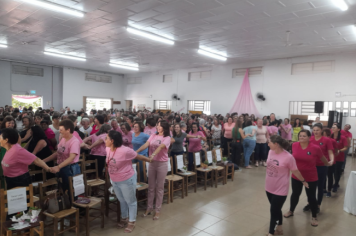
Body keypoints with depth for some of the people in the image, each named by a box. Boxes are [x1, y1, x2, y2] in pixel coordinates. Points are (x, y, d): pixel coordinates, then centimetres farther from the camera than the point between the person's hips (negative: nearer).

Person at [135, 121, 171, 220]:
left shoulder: (167, 138, -8)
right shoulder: (153, 136, 6)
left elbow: (160, 147, -26)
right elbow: (146, 144, -8)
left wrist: (153, 154, -44)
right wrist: (136, 151, -24)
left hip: (162, 163, -4)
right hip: (152, 163, 4)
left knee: (159, 188, 6)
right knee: (151, 187, 13)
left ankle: (158, 210, 18)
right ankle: (149, 208, 27)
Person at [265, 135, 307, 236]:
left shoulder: (288, 157, -23)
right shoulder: (271, 152, -4)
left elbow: (295, 171, -8)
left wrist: (303, 181, 6)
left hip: (280, 190, -6)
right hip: (269, 187, 6)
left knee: (274, 211, 3)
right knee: (276, 209, 22)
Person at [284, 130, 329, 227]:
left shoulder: (315, 148, -19)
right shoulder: (294, 145, -10)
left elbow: (323, 158, 2)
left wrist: (328, 164, 19)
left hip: (311, 178, -3)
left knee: (311, 197, 12)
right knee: (295, 194, 20)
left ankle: (314, 217, 33)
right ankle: (291, 211, 42)